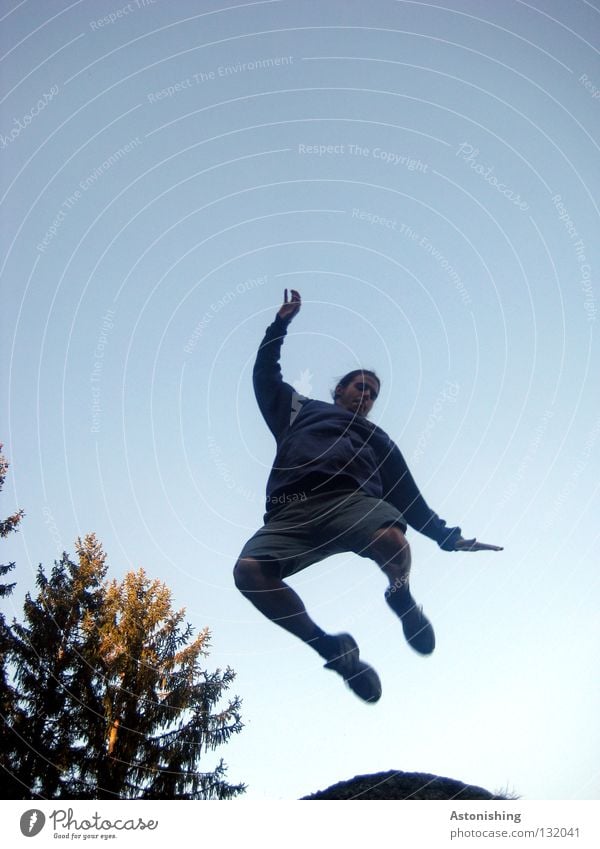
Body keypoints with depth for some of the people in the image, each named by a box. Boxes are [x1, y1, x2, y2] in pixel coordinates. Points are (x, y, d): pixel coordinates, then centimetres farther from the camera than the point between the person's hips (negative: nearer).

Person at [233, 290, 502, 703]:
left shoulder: (378, 439, 37)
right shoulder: (302, 410, 38)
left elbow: (409, 498, 31)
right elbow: (266, 373, 40)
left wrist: (451, 537, 22)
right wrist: (282, 321, 35)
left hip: (354, 502, 0)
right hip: (292, 514, 0)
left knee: (392, 541, -38)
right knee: (249, 570, -31)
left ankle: (401, 599, -3)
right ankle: (332, 647, -15)